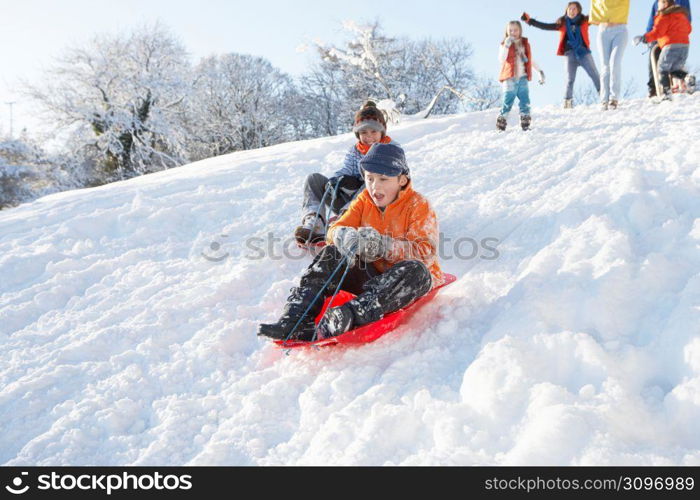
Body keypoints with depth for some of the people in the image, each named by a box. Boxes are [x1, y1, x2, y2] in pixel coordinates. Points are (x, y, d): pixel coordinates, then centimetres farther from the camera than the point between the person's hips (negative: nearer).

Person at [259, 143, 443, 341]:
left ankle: (352, 316, -55)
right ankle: (295, 320, -30)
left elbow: (426, 253, -22)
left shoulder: (418, 206, -9)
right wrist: (343, 236, -30)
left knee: (414, 269, -38)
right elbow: (335, 229, -3)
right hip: (373, 275, 4)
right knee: (331, 254, -15)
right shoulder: (364, 201, 6)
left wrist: (382, 245, -36)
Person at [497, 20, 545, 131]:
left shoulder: (525, 44, 14)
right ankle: (500, 125, -5)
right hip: (510, 78, -4)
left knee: (525, 102, 1)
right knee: (507, 102, -8)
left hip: (523, 78, 4)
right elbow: (501, 59, -15)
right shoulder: (505, 44, 2)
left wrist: (540, 71, 23)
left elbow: (530, 60, 24)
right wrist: (507, 45, -23)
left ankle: (525, 125, 6)